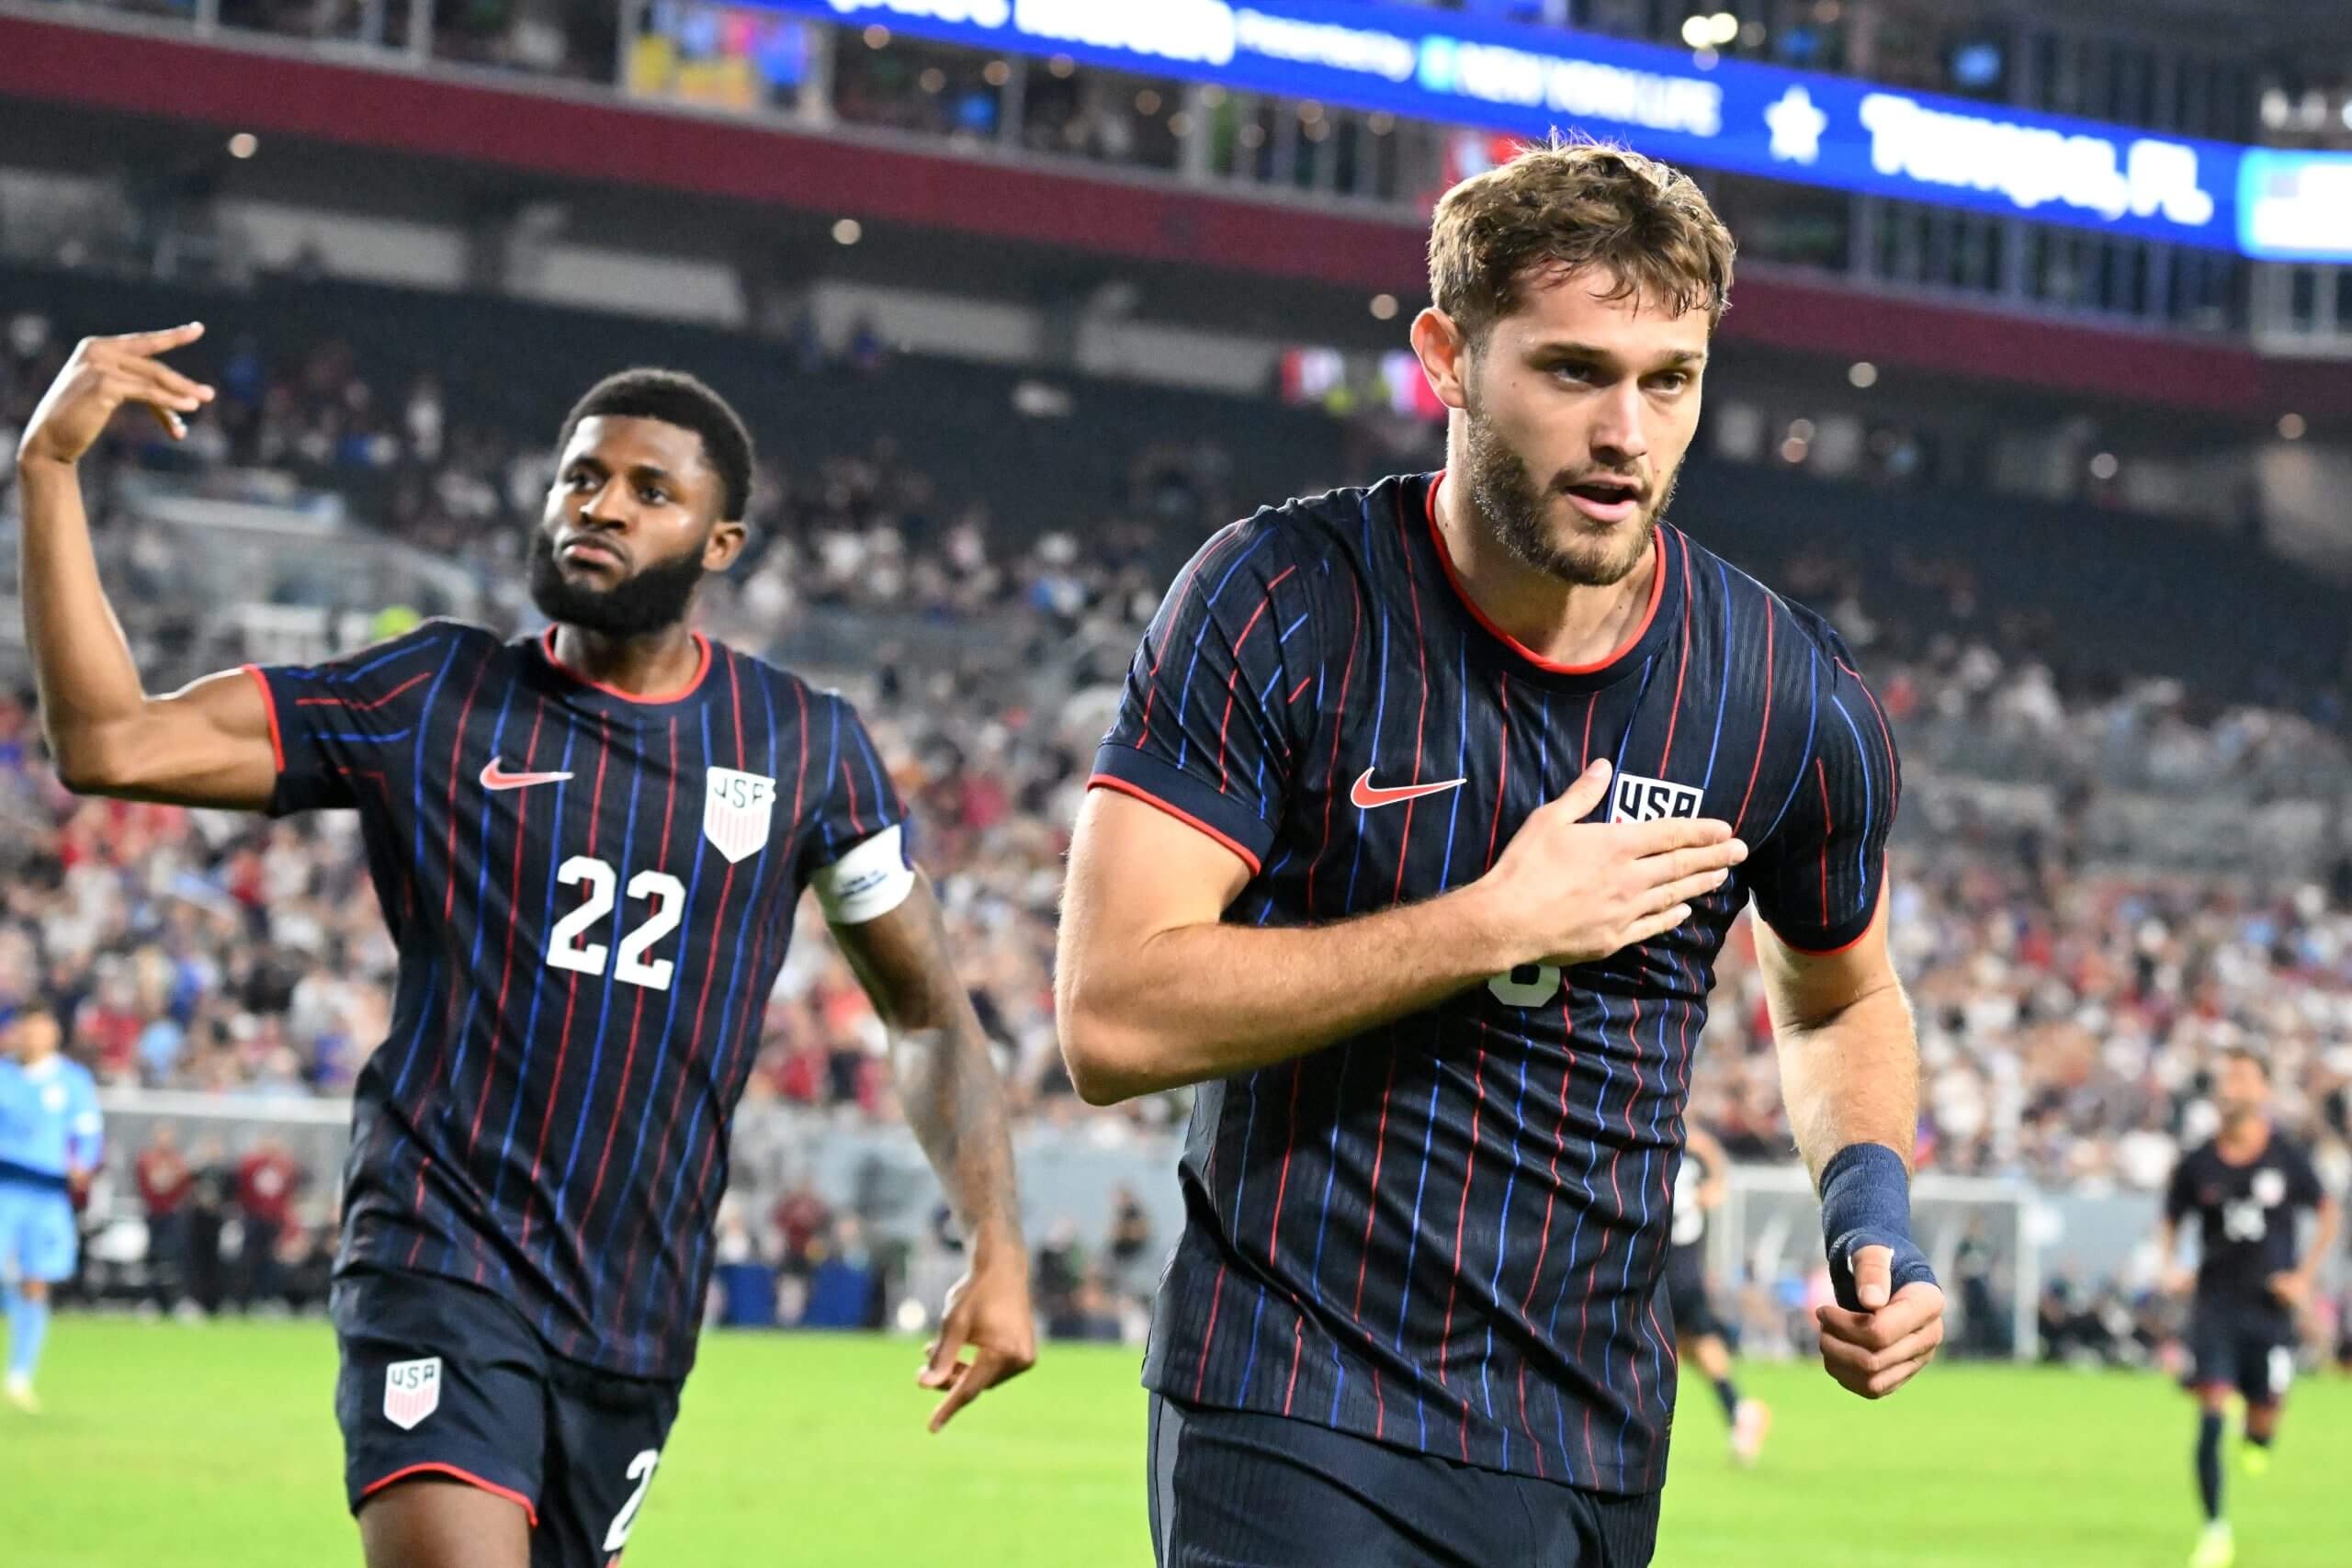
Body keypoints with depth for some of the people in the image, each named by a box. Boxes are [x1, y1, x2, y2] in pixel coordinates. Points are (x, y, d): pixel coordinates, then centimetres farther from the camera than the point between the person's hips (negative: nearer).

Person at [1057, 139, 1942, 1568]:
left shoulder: (1794, 700, -1)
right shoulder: (1281, 607, -10)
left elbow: (1841, 999, 20)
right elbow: (1114, 1018, -18)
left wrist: (1872, 1191, -1)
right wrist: (1495, 924, -19)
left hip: (1598, 1452, 3)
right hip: (1297, 1431, -3)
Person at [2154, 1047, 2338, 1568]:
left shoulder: (2287, 1158, -4)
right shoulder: (2196, 1164, -2)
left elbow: (2328, 1213, 9)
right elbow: (2169, 1222, 12)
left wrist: (2305, 1276, 1)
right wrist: (2170, 1267, -7)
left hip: (2271, 1304, 0)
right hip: (2214, 1302, 0)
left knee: (2263, 1419, 2)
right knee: (2210, 1413, -12)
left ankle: (2257, 1441, 42)